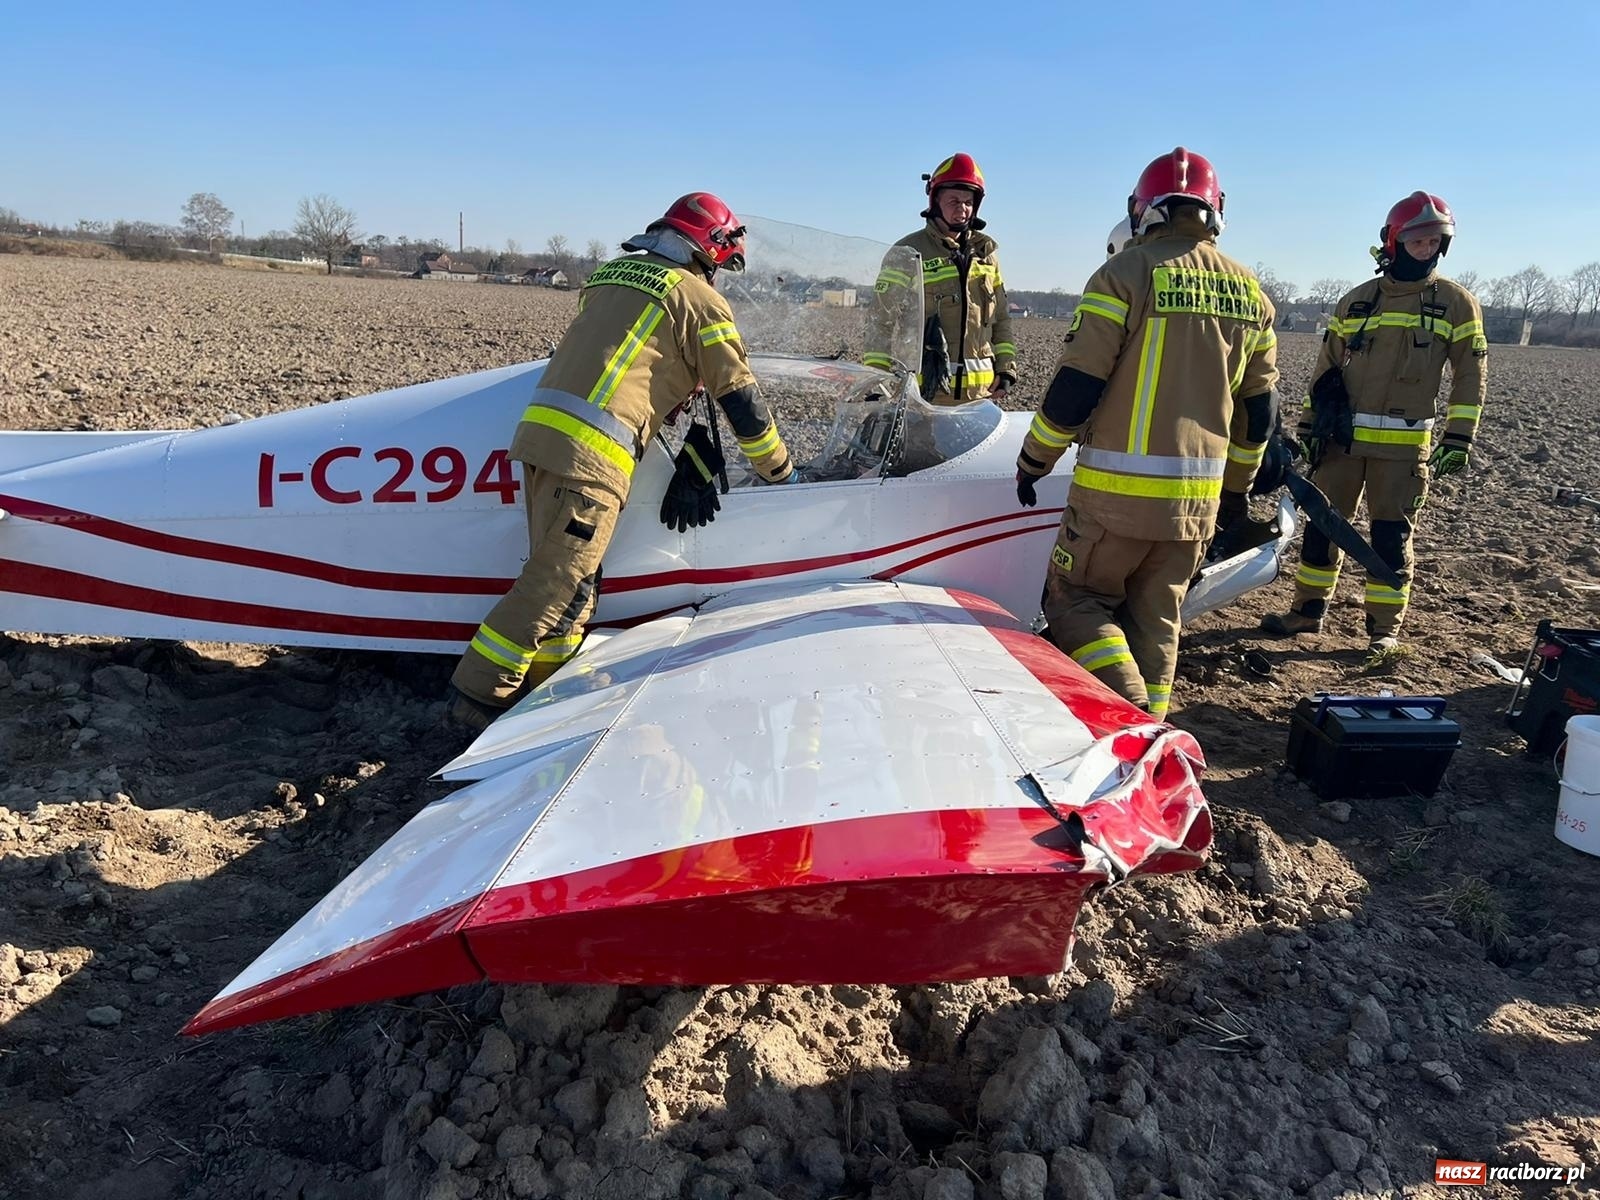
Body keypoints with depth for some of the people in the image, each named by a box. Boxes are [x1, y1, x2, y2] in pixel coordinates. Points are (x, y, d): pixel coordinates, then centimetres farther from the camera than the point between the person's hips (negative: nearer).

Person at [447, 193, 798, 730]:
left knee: (564, 572, 14)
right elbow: (741, 398, 7)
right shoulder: (702, 300, 6)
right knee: (556, 582, -3)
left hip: (538, 425, 8)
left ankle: (549, 685, 17)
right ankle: (477, 693, 0)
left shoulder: (612, 274, 27)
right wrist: (781, 469, 20)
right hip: (592, 449, -8)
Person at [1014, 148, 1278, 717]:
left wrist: (1033, 461, 2)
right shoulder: (1250, 292, 11)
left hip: (1117, 492, -6)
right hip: (1200, 498, 6)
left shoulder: (1126, 273, -7)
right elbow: (1258, 410, 16)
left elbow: (1075, 386, -11)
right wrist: (1237, 485, 28)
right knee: (1156, 620, 17)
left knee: (1075, 601, 8)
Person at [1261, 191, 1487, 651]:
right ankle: (1308, 609, 19)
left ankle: (1385, 625, 11)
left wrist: (1458, 440, -6)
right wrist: (1309, 425, 8)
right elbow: (1326, 368, 12)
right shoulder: (1356, 301, 7)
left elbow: (1471, 376, 1)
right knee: (1323, 524, 7)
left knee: (1391, 537, 2)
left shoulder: (1456, 302, 1)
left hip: (1404, 444, -2)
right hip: (1342, 436, 2)